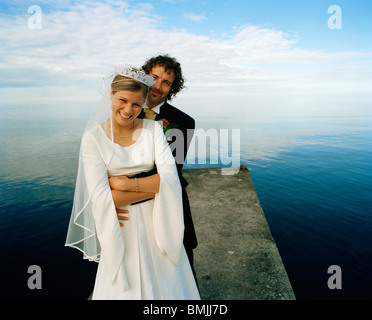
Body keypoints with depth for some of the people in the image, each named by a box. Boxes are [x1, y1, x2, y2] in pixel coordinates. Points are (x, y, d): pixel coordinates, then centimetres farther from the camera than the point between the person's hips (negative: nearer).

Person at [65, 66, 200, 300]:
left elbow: (171, 177, -13)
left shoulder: (153, 129, -4)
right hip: (121, 227, -1)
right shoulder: (93, 138, -9)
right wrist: (155, 187, -16)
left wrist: (125, 183, -17)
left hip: (157, 223, 2)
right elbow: (101, 197, -17)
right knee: (126, 288, 16)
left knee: (166, 285, 18)